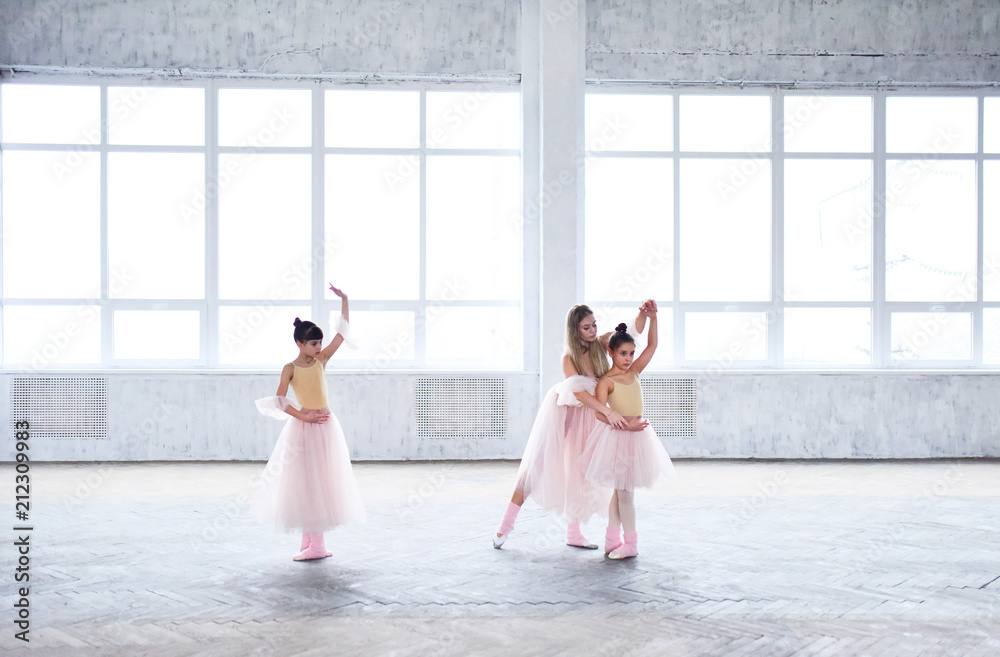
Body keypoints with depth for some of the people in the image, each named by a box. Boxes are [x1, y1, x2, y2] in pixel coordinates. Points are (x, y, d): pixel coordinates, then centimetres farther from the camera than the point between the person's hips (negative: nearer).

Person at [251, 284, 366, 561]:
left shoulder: (322, 359, 5)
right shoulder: (290, 368, -4)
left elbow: (342, 332, 4)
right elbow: (278, 401, -11)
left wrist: (344, 300, 0)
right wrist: (302, 416, -14)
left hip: (326, 426, 3)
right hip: (303, 428, -3)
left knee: (324, 481, 4)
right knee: (305, 482, 3)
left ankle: (314, 542, 12)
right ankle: (311, 542, 11)